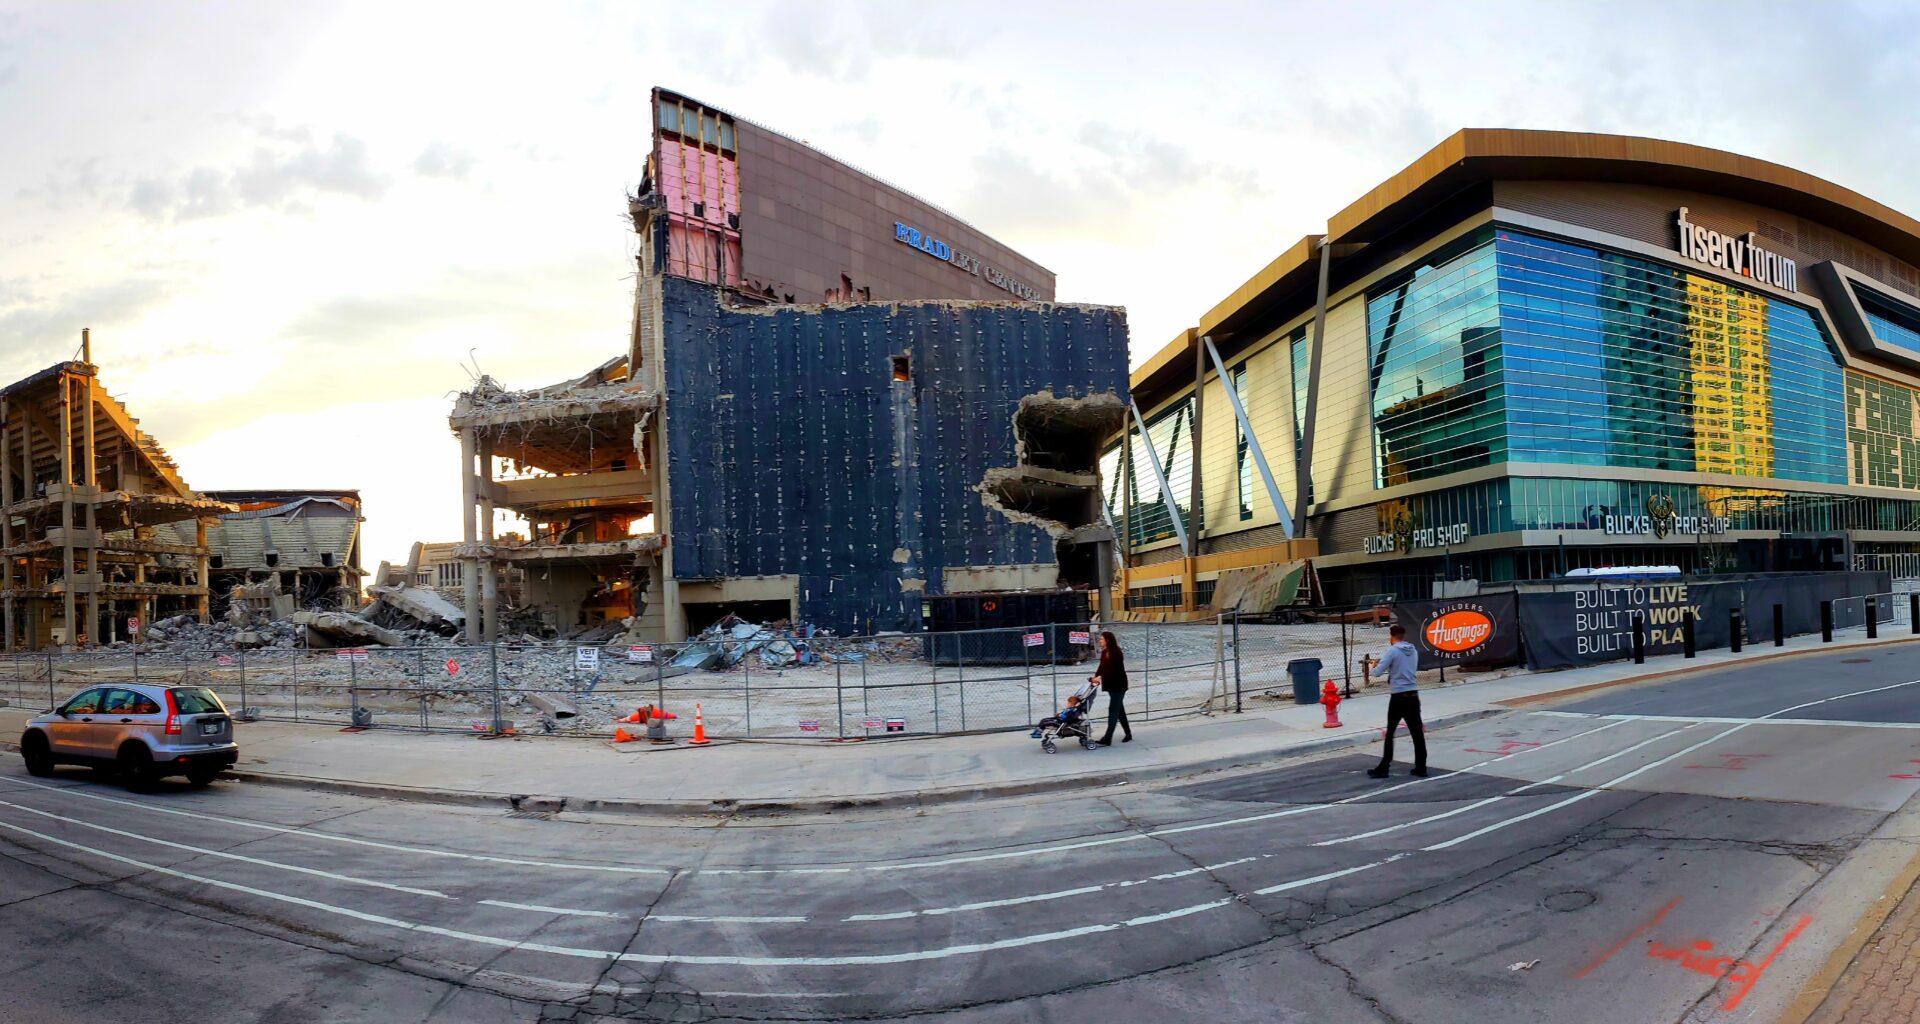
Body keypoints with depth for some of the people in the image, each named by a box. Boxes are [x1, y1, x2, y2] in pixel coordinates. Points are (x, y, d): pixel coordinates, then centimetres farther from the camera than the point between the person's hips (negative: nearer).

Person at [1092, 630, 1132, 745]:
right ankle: (1128, 734, 26)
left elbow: (1113, 669, -24)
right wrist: (1095, 676, -9)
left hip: (1118, 685, -9)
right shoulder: (1104, 652, 7)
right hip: (1111, 685, 9)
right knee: (1119, 710, 15)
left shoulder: (1116, 653, -18)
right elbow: (1102, 667, 7)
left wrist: (1101, 677, -31)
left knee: (1113, 710, -10)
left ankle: (1107, 739, -13)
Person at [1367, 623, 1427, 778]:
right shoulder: (1413, 650, 10)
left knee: (1390, 733, 2)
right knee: (1417, 733, 8)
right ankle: (1421, 768, 11)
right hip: (1413, 696, 5)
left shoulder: (1392, 651, -10)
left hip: (1398, 698, -5)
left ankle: (1383, 768, 5)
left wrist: (1373, 667, 10)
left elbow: (1377, 673, -11)